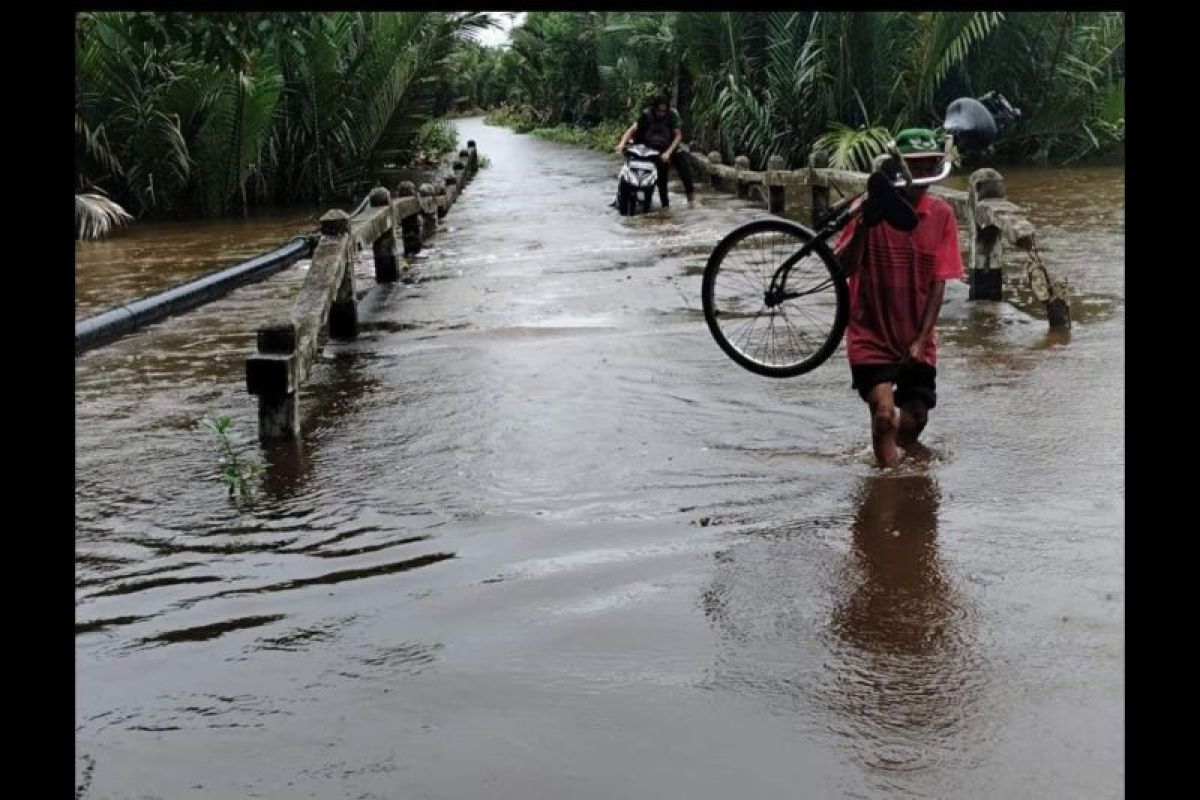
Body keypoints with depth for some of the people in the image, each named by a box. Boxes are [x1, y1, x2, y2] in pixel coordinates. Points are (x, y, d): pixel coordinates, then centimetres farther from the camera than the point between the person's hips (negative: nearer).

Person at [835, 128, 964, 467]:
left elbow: (938, 282, -4)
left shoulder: (941, 214, -3)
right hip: (872, 335, -3)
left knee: (913, 421, 11)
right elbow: (842, 268, -15)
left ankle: (898, 467, 41)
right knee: (884, 413, -19)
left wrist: (922, 339, -11)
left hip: (916, 340, 3)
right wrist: (863, 227, -31)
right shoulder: (870, 208, -9)